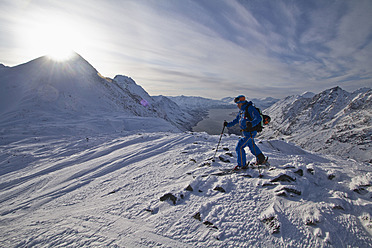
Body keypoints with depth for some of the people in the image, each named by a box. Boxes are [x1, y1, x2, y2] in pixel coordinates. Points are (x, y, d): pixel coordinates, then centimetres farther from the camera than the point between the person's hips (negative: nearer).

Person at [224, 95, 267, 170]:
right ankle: (262, 159, 46)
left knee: (239, 147, -10)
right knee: (252, 147, 25)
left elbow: (258, 118, -28)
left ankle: (242, 165, 7)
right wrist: (228, 124, 4)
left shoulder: (250, 109, -19)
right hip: (245, 132, 10)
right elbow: (236, 120, 16)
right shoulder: (242, 110, 9)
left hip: (250, 132, -10)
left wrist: (251, 124, -46)